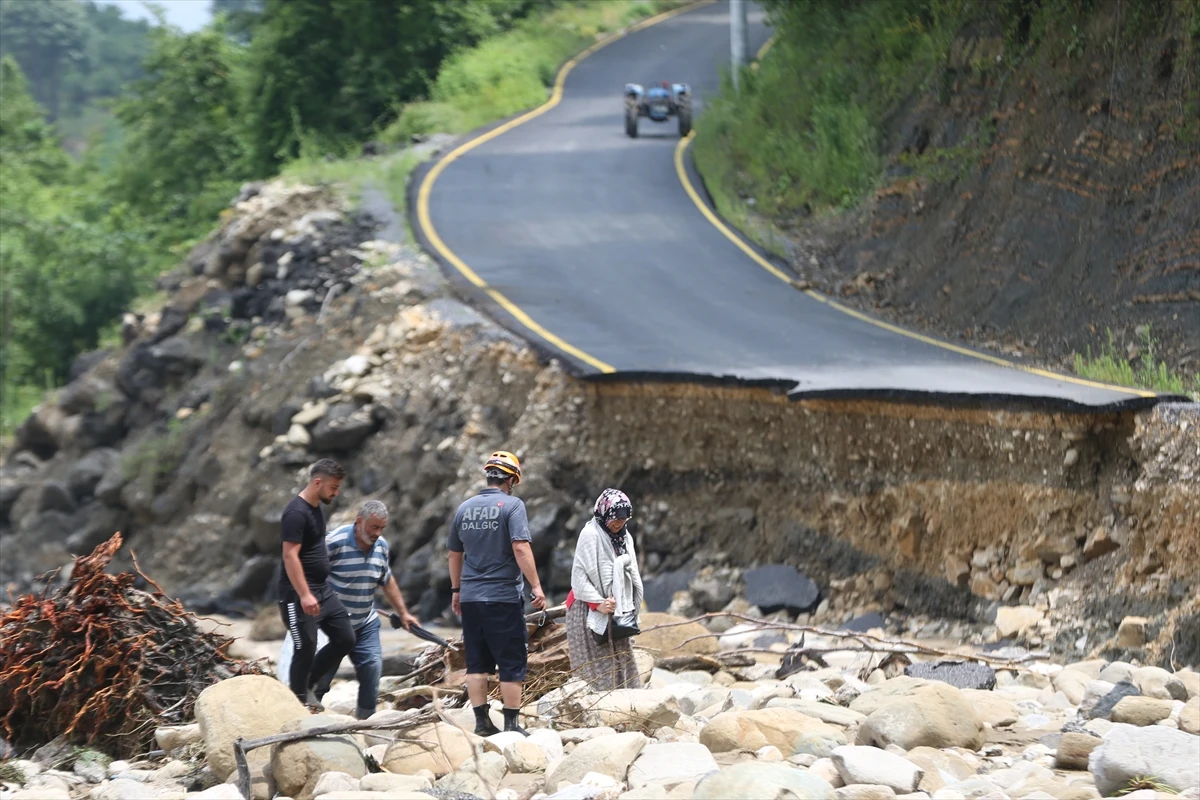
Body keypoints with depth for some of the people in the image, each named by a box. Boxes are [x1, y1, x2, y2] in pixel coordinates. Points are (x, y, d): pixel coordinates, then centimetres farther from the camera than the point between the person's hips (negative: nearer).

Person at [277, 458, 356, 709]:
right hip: (298, 594, -10)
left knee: (345, 638, 8)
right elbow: (290, 556, -23)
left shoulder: (316, 507, 12)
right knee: (306, 647, -6)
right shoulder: (296, 513, -18)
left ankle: (307, 682, 20)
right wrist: (304, 595, -28)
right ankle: (299, 699, 7)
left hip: (323, 589, 10)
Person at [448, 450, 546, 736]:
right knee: (512, 663, 1)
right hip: (504, 596, -5)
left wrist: (456, 589, 27)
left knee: (477, 662, 9)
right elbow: (521, 548, -18)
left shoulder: (465, 508, 8)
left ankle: (481, 721, 8)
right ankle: (511, 724, 0)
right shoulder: (512, 505, -8)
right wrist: (536, 586, -15)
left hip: (471, 597, 5)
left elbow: (455, 554, 16)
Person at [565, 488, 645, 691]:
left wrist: (630, 610, 10)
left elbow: (632, 575, 17)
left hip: (617, 611, 8)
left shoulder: (625, 538, 12)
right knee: (597, 669, -11)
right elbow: (579, 575, -17)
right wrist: (597, 603, -22)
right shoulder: (590, 534, -11)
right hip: (590, 611, -8)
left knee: (622, 665, 6)